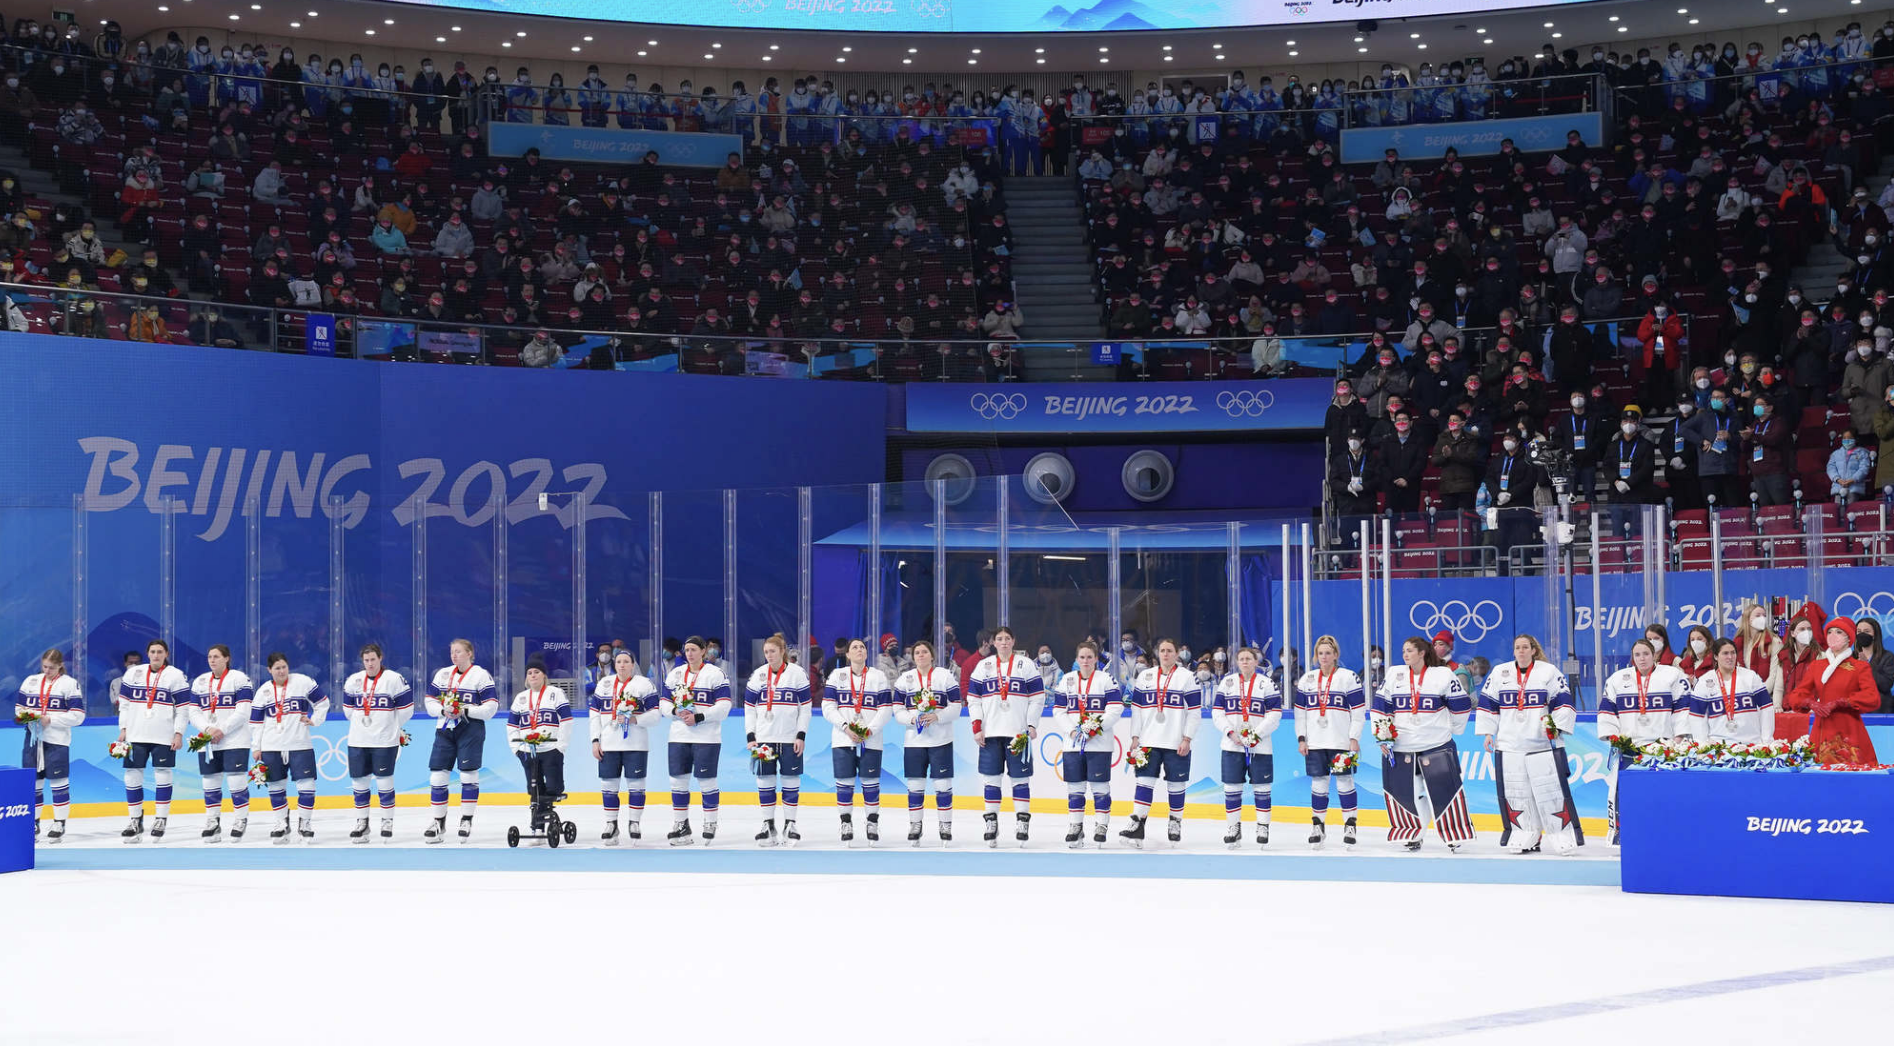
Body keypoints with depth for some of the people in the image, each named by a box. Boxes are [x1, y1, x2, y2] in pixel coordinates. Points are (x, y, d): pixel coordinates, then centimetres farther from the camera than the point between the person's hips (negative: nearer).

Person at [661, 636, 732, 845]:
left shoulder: (715, 674, -4)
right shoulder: (675, 674, 12)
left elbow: (724, 707, -9)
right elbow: (664, 702, 13)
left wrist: (699, 717, -18)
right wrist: (676, 711, -9)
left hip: (706, 738, -5)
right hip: (679, 737, 5)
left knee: (706, 780, -1)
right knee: (678, 779, 6)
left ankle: (710, 824, 10)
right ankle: (680, 824, 16)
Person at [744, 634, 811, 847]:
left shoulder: (798, 673, -1)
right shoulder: (758, 675, 6)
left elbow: (805, 707, 1)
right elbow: (749, 707, 8)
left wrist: (801, 735, -6)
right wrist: (750, 736, 0)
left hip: (790, 738, -2)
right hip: (764, 737, 2)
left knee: (791, 780, 1)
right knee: (765, 780, 3)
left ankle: (790, 825, 10)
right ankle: (768, 825, 10)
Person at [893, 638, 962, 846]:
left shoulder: (946, 676, 1)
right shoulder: (904, 679, 8)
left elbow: (956, 707, -1)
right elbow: (898, 710, 7)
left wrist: (937, 716, -16)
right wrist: (912, 719, -13)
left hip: (941, 740, -2)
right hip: (913, 740, 2)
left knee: (943, 784, -1)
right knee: (915, 785, 3)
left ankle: (945, 826, 8)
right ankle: (915, 825, 13)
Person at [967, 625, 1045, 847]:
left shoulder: (1026, 665, 4)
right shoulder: (983, 666, 9)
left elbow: (1037, 697, 3)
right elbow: (973, 698, 8)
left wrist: (1032, 725, -5)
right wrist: (977, 727, -1)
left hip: (1018, 732, -2)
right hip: (990, 732, 2)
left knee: (1020, 777, -1)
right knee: (991, 777, 2)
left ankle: (1022, 821, 4)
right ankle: (991, 823, 7)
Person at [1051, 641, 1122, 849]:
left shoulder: (1107, 680, 1)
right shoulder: (1066, 680, 9)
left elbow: (1116, 708, -6)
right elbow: (1058, 711, 7)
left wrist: (1097, 726, -16)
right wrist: (1072, 731, -9)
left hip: (1100, 744, -3)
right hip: (1073, 743, 3)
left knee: (1100, 785, -2)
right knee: (1074, 785, 5)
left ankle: (1101, 824, 8)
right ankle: (1076, 826, 13)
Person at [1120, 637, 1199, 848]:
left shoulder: (1186, 677, 1)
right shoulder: (1145, 676, 10)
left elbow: (1194, 710, -1)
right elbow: (1136, 708, 11)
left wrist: (1186, 739, -8)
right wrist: (1135, 737, 4)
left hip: (1176, 743, -2)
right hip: (1149, 741, 2)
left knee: (1176, 784, 4)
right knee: (1144, 781, -6)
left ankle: (1176, 823, 18)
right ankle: (1137, 827, -11)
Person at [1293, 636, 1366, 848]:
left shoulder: (1349, 678, -1)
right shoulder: (1307, 679, 10)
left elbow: (1358, 711, -2)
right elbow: (1300, 711, 12)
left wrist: (1354, 739, -8)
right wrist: (1301, 739, 5)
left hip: (1342, 742, -3)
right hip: (1315, 743, 3)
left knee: (1345, 781, -1)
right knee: (1318, 783, 6)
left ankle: (1350, 824, 7)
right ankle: (1317, 825, 14)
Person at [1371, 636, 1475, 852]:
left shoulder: (1443, 675, -2)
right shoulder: (1394, 674, 6)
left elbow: (1461, 705, 4)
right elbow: (1379, 705, 6)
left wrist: (1451, 728, 8)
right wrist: (1381, 732, -1)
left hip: (1437, 745, -3)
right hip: (1400, 746, 3)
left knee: (1445, 789, -4)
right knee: (1400, 791, 1)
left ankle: (1456, 834, 7)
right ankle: (1411, 834, 15)